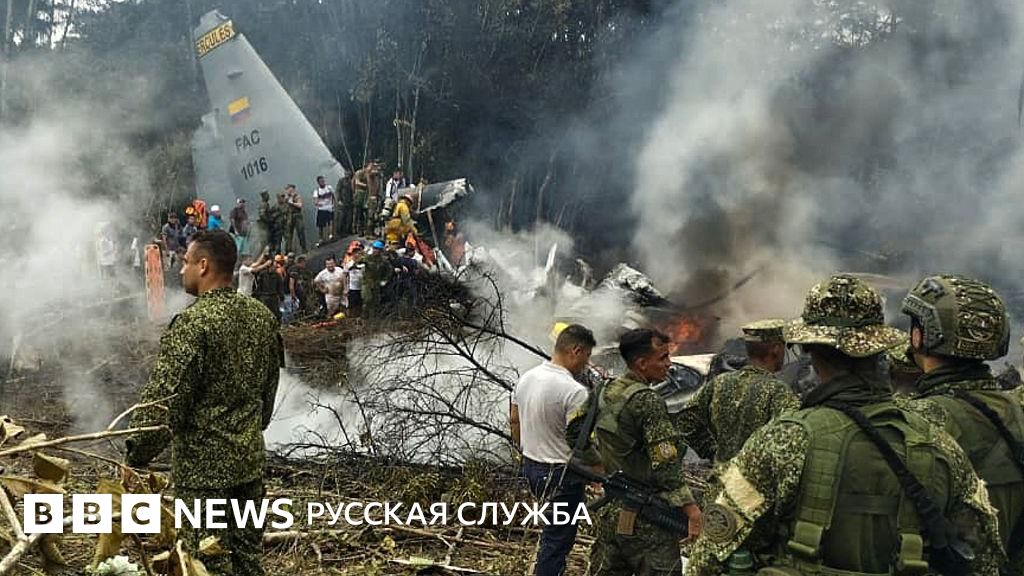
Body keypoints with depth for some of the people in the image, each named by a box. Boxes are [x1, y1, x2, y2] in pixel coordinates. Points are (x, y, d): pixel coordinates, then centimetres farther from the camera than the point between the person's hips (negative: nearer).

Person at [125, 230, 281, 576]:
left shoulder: (193, 322, -18)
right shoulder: (262, 316, 4)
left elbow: (163, 400, -18)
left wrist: (137, 454, -6)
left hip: (203, 465, -7)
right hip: (251, 459, 7)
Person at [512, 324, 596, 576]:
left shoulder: (526, 377, 0)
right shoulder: (574, 391, -25)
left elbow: (514, 420, 12)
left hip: (530, 468, 8)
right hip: (561, 475, -8)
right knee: (558, 538, 7)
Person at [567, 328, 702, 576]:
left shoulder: (605, 392, 5)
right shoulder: (648, 401, -18)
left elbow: (573, 429, 16)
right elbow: (665, 465, -22)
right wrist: (690, 508, -19)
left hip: (611, 511, 8)